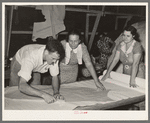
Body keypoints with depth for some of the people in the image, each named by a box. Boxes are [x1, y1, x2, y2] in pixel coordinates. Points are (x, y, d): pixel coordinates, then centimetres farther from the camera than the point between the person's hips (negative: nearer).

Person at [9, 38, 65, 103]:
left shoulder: (53, 54, -32)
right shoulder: (31, 57, -47)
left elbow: (55, 77, -20)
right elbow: (21, 86, -54)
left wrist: (56, 92, -40)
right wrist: (44, 95, -63)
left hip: (35, 69, 4)